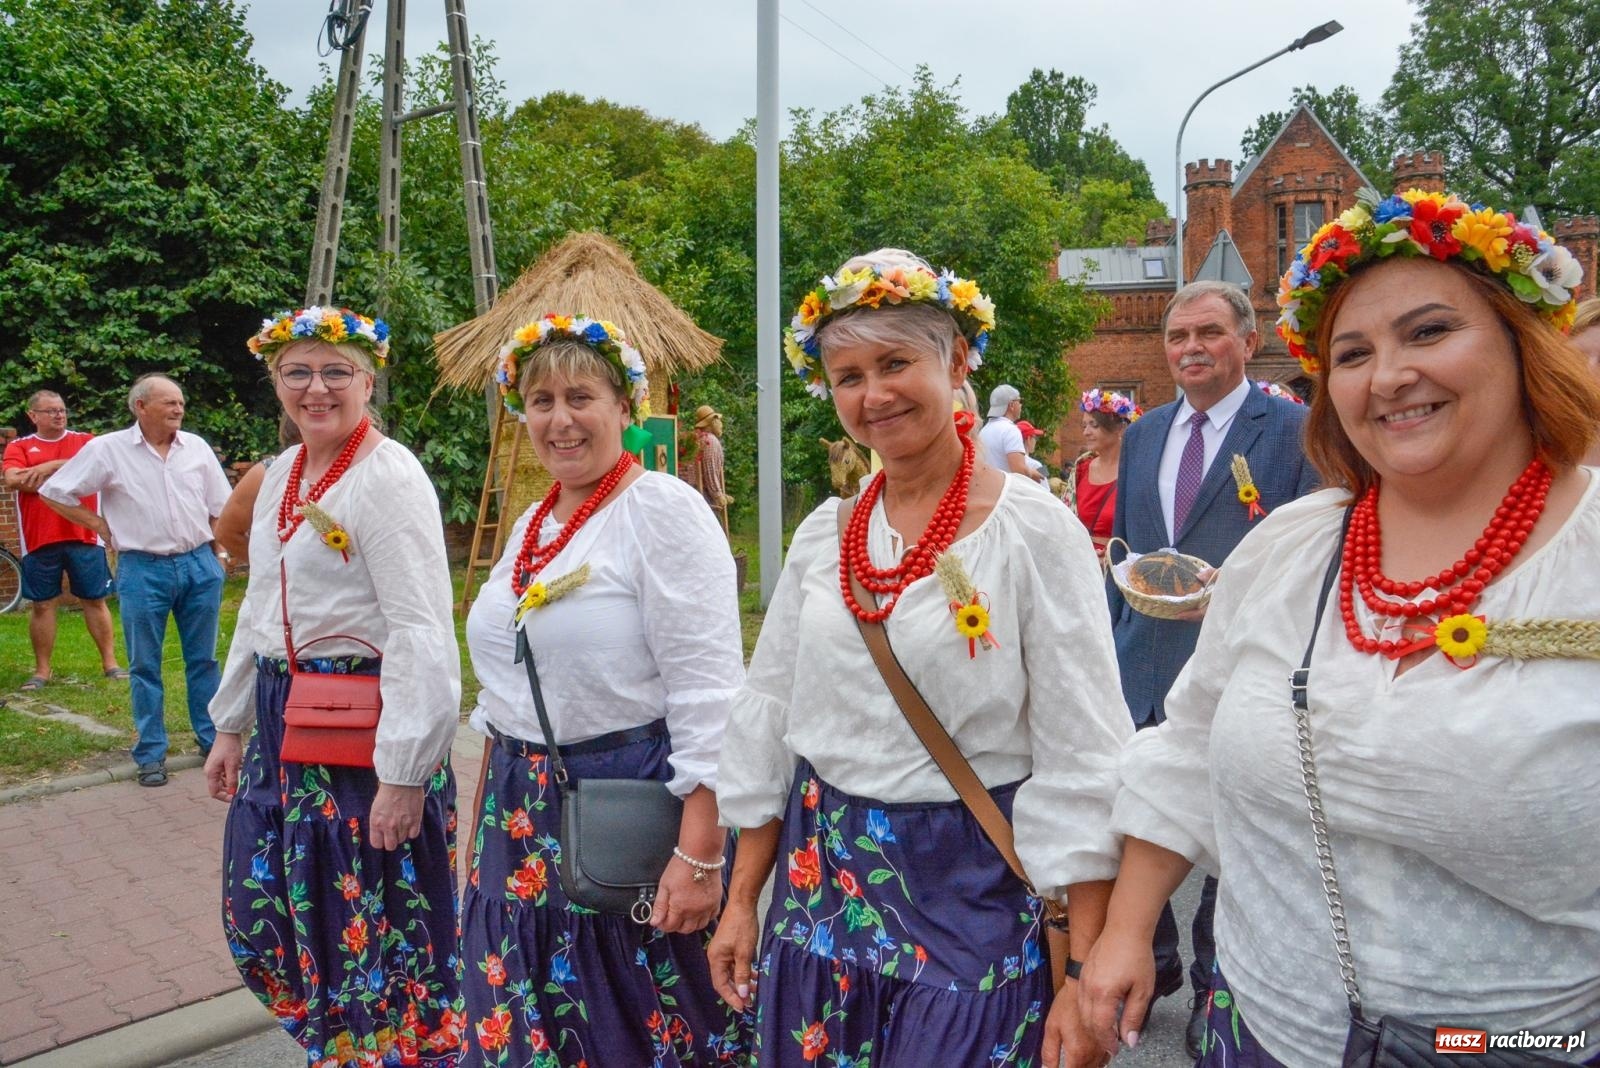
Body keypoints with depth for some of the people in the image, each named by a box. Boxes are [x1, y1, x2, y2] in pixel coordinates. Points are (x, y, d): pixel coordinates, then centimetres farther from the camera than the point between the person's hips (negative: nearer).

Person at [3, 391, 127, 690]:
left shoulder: (85, 440, 8)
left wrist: (49, 467, -13)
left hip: (84, 537, 0)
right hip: (39, 540, 0)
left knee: (95, 600, 6)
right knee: (41, 605, 6)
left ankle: (110, 663, 13)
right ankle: (42, 670, 16)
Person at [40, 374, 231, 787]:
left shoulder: (196, 447, 6)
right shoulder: (107, 449, -3)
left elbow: (220, 506, 12)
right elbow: (54, 492, 3)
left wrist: (218, 555, 8)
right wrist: (101, 525, 0)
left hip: (199, 564, 3)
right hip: (143, 570, -2)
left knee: (203, 659, 10)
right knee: (145, 666, 5)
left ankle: (213, 739, 21)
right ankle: (151, 753, 14)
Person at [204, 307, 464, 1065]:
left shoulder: (389, 477, -15)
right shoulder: (282, 475, 11)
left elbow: (422, 634, -21)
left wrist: (404, 775, -23)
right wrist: (232, 725, 21)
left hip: (365, 726, -8)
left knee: (377, 927, 3)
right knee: (265, 916, 17)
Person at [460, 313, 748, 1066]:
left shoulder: (664, 509, -14)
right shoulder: (533, 523, 11)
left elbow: (708, 694, -20)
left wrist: (699, 854, -23)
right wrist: (488, 823, 20)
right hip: (525, 819, 8)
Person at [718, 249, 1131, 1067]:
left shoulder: (1035, 531, -12)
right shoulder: (823, 535, 2)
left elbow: (1081, 764, -12)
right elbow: (769, 718, 9)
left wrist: (1085, 975, -14)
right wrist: (741, 902, 9)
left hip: (970, 896, -4)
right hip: (821, 884, 5)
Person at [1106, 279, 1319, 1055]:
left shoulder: (1295, 432, -6)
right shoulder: (1142, 436, 11)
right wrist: (1111, 645, 16)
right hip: (1144, 670, 5)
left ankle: (1216, 988, 31)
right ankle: (1152, 963, 36)